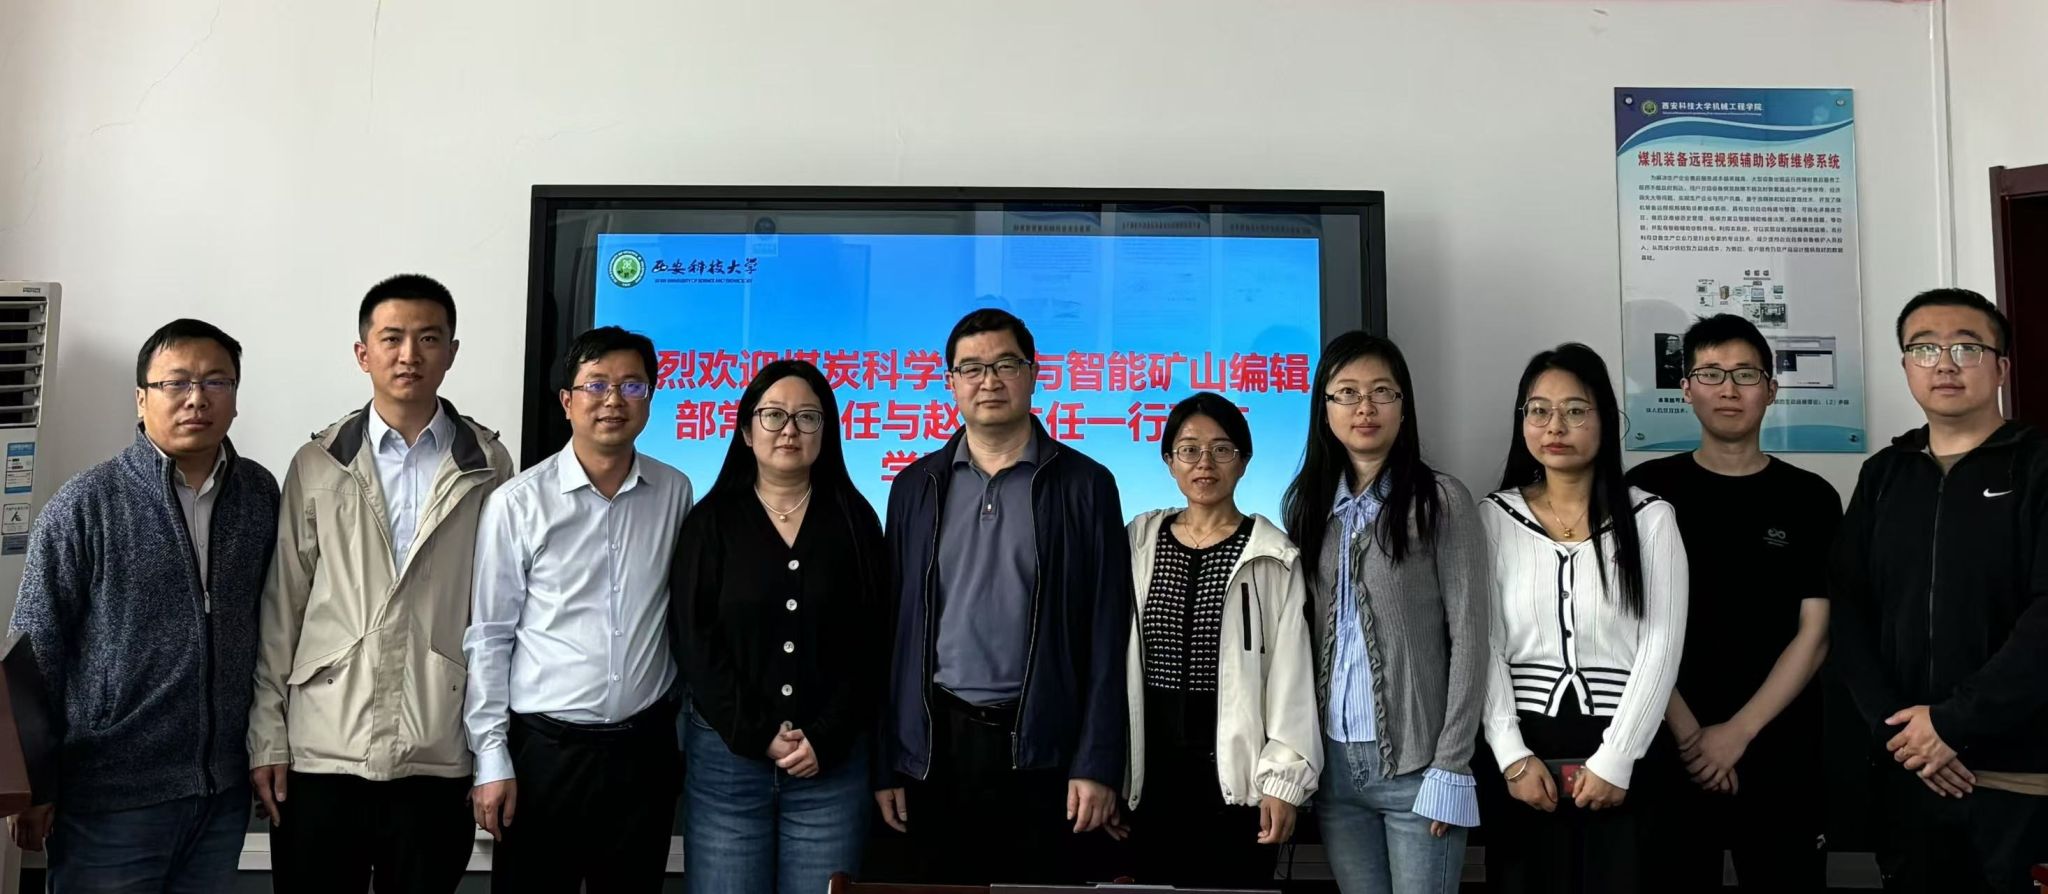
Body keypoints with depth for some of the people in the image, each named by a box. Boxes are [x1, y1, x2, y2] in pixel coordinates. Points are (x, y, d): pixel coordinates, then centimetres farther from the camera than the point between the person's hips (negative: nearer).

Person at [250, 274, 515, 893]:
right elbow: (280, 611, 5)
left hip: (437, 760, 0)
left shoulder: (487, 467, 2)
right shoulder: (317, 465, 3)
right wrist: (266, 739, 1)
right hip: (322, 755, 1)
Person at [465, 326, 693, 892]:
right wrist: (492, 759, -5)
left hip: (646, 746, 3)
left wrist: (685, 725, 11)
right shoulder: (517, 504, -8)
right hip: (545, 748, -2)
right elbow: (488, 638, -3)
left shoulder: (674, 493, 1)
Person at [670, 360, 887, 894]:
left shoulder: (854, 519, 5)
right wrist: (756, 734, -10)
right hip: (726, 754, 0)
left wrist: (827, 738, -8)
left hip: (832, 758, 0)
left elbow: (871, 643, 1)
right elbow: (693, 640, -2)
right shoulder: (712, 521, 5)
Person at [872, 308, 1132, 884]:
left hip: (1042, 747, -2)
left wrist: (1098, 763, -8)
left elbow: (1107, 635, -3)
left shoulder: (1084, 485, 0)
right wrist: (886, 763, 3)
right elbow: (894, 627, 7)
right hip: (937, 744, 2)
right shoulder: (916, 487, 7)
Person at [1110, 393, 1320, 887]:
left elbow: (1291, 679, -4)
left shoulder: (1271, 555, -3)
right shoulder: (1139, 543, 6)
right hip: (1153, 769, 3)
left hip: (1236, 770, -3)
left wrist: (1283, 781, -8)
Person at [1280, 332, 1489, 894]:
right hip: (1334, 761, 4)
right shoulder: (1307, 504, 8)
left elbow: (1469, 638, -7)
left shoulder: (1440, 499, -5)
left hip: (1416, 763, -4)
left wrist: (1451, 768, -11)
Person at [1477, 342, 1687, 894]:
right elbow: (1483, 647, 0)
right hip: (1525, 754, 1)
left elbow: (1660, 650, -4)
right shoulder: (1493, 518, 3)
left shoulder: (1650, 518, 1)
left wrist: (1615, 760, -10)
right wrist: (1512, 755, -8)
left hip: (1624, 755, -1)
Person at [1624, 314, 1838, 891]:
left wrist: (1738, 733, -9)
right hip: (1668, 755, 0)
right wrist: (1686, 733, -9)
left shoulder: (1811, 499, 3)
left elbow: (1814, 635, -1)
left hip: (1779, 756, 1)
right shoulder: (1646, 491, 1)